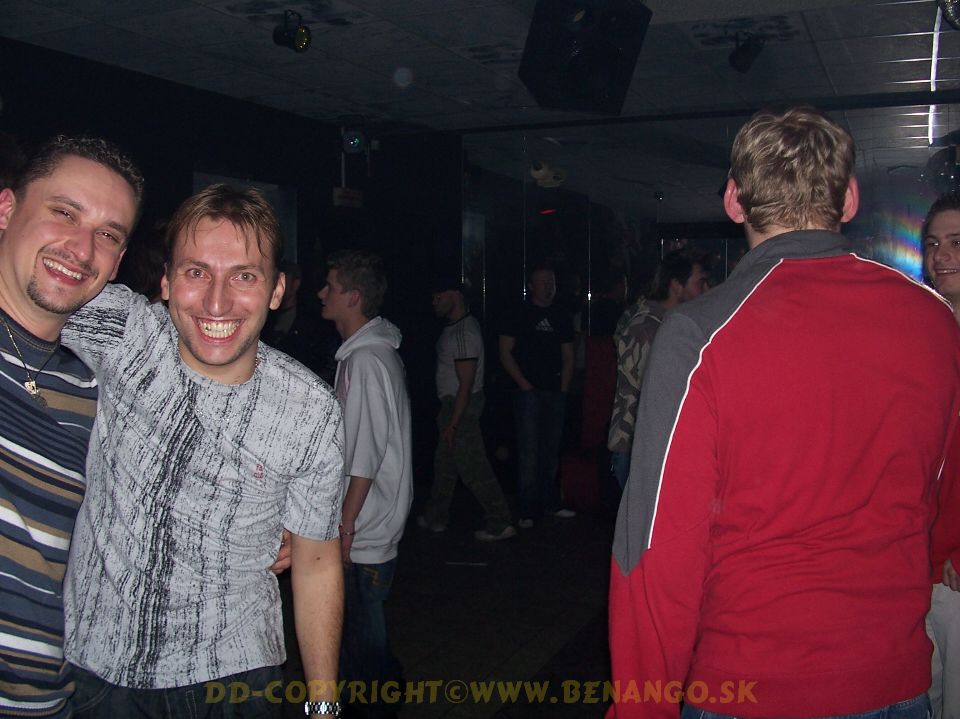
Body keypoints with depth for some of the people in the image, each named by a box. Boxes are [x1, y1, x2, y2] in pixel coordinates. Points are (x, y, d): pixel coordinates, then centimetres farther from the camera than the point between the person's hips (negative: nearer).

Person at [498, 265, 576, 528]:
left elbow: (568, 357, 18)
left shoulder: (561, 318, 16)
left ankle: (551, 503, 18)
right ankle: (529, 510, -3)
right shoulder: (520, 315, 1)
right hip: (529, 392, -5)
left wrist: (564, 388, 5)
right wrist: (524, 385, -10)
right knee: (529, 451, -6)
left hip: (555, 393, 5)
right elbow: (505, 352, -4)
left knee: (552, 451, 9)